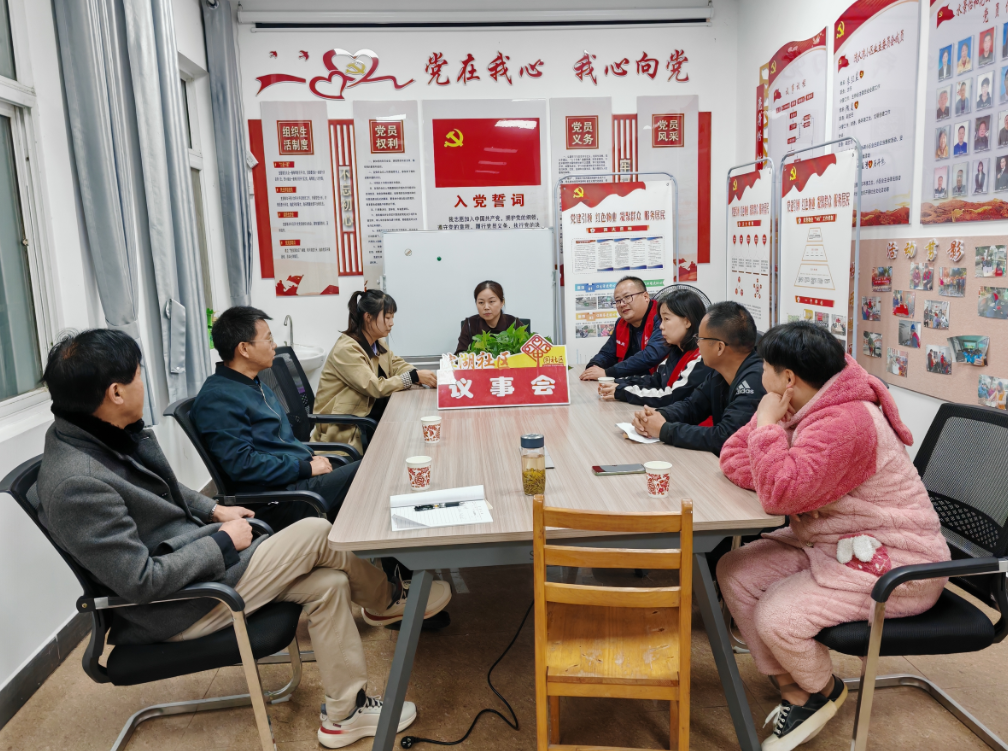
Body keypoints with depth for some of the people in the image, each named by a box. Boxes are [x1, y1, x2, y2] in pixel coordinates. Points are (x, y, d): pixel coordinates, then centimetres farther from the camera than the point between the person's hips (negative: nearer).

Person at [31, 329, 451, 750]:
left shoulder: (107, 432, -2)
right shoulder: (76, 484, -30)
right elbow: (143, 583, -27)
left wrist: (214, 511, 7)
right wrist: (223, 541, -17)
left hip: (203, 556, 9)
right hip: (177, 608, -9)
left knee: (327, 583, -1)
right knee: (317, 534, -12)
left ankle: (344, 714, 15)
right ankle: (387, 600, 18)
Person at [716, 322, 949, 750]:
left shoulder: (843, 423, -28)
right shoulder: (801, 409, 4)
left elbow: (780, 492, -35)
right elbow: (734, 456, 3)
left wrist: (768, 423, -23)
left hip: (892, 564, -10)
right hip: (827, 542, 10)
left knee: (776, 618, -23)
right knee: (734, 573, -4)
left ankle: (824, 691, 12)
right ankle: (792, 691, 8)